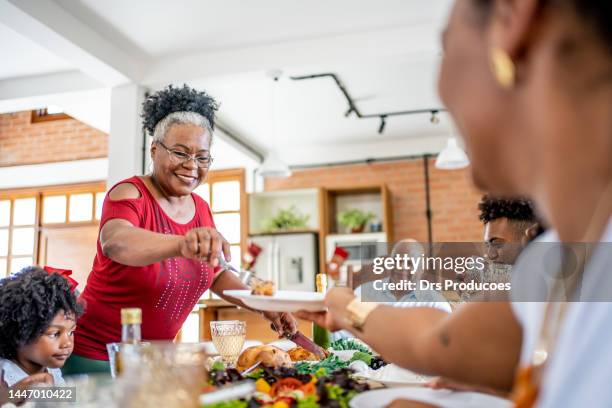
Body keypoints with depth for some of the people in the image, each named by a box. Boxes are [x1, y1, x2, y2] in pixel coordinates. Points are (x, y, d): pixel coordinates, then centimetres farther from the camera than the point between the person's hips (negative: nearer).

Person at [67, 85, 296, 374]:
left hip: (156, 357, 6)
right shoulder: (129, 195, -16)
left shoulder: (201, 210, 2)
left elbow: (218, 276, 13)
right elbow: (115, 243, -39)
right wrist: (181, 244, -58)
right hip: (95, 353, -5)